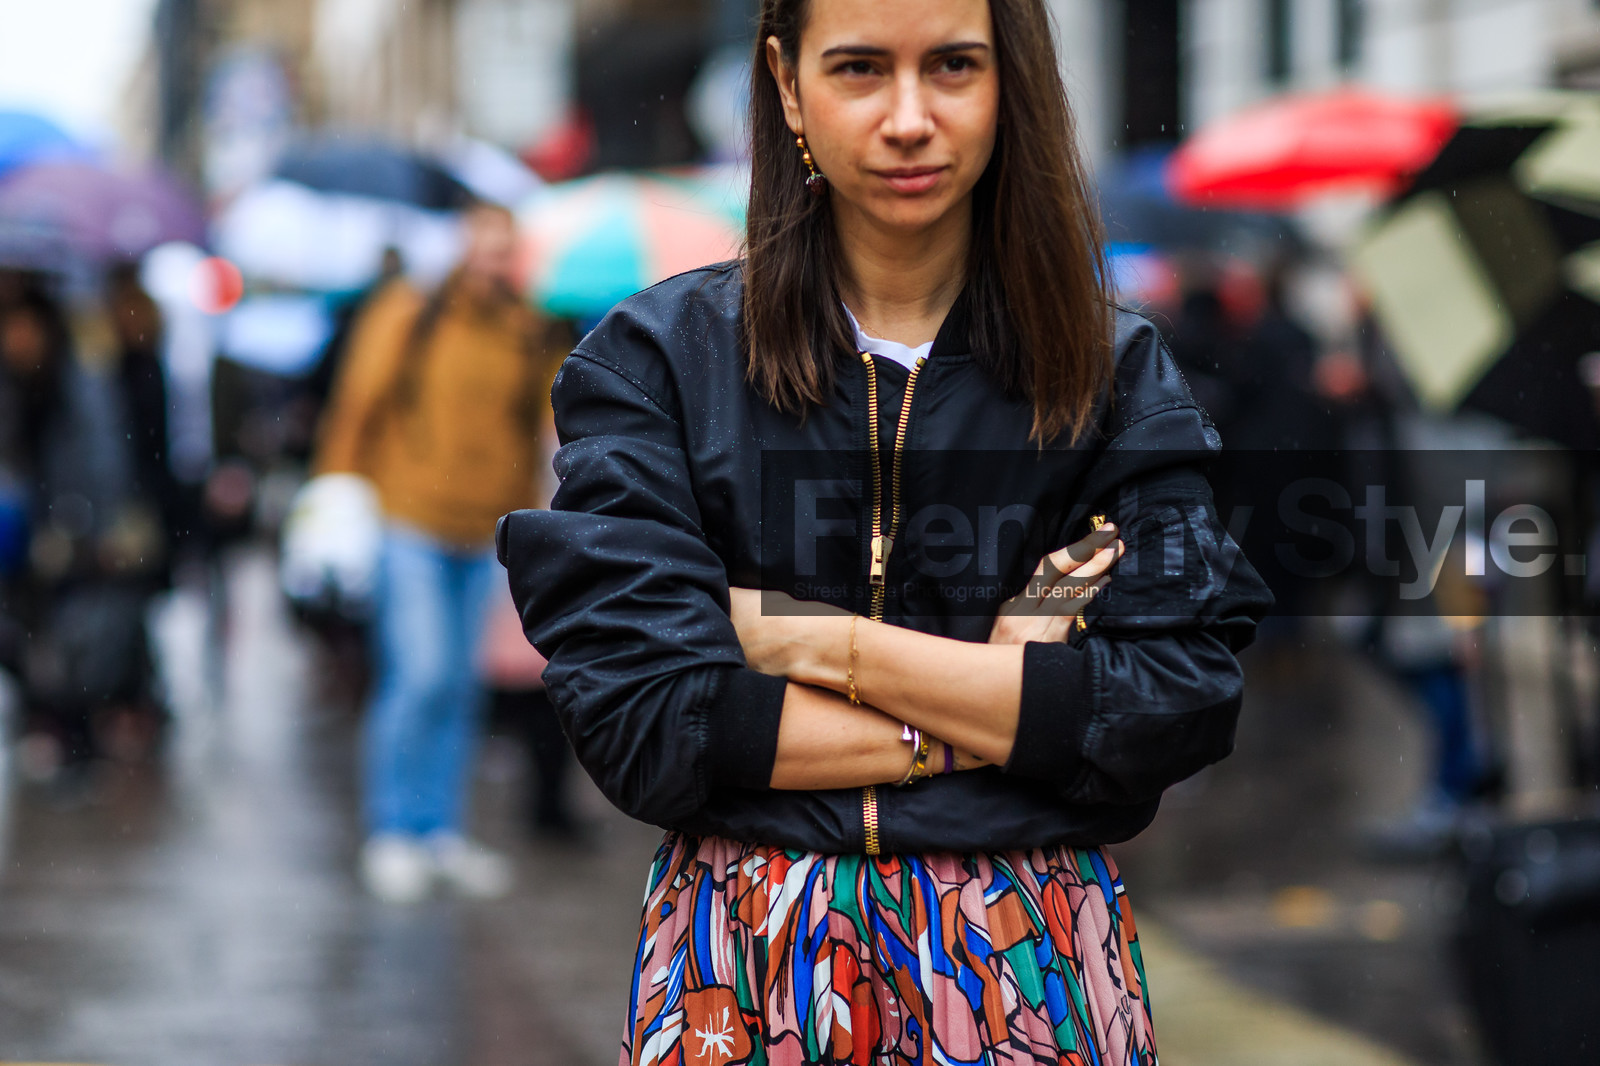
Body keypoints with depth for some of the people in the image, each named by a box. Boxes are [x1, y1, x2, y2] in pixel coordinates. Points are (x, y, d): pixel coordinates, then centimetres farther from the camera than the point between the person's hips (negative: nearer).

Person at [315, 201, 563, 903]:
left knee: (459, 687, 8)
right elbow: (356, 404, 0)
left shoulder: (525, 336, 11)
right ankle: (391, 832, 0)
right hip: (409, 525, -5)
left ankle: (443, 831, 18)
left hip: (483, 536, 5)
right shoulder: (409, 315, -2)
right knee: (420, 673, -12)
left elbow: (531, 433, 19)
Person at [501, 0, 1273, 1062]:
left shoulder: (1115, 370, -1)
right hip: (747, 971, -1)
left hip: (1034, 968, 1)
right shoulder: (658, 357, -4)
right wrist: (1015, 708, -13)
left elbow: (1187, 703, -12)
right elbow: (644, 719, -13)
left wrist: (828, 646, -14)